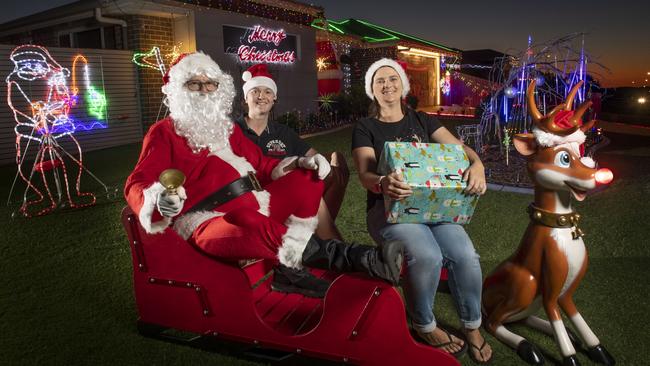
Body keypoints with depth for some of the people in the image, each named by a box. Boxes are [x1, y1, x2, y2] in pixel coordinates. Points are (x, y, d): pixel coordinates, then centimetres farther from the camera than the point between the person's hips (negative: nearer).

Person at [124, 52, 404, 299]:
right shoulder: (164, 132, 7)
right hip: (208, 220, -7)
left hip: (253, 206, 7)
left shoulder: (227, 128, 24)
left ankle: (286, 265, -23)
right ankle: (364, 260, -34)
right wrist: (159, 201, -27)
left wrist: (299, 164, 6)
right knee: (258, 232, -39)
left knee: (307, 180, -7)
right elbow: (136, 185, -2)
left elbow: (260, 165, 25)